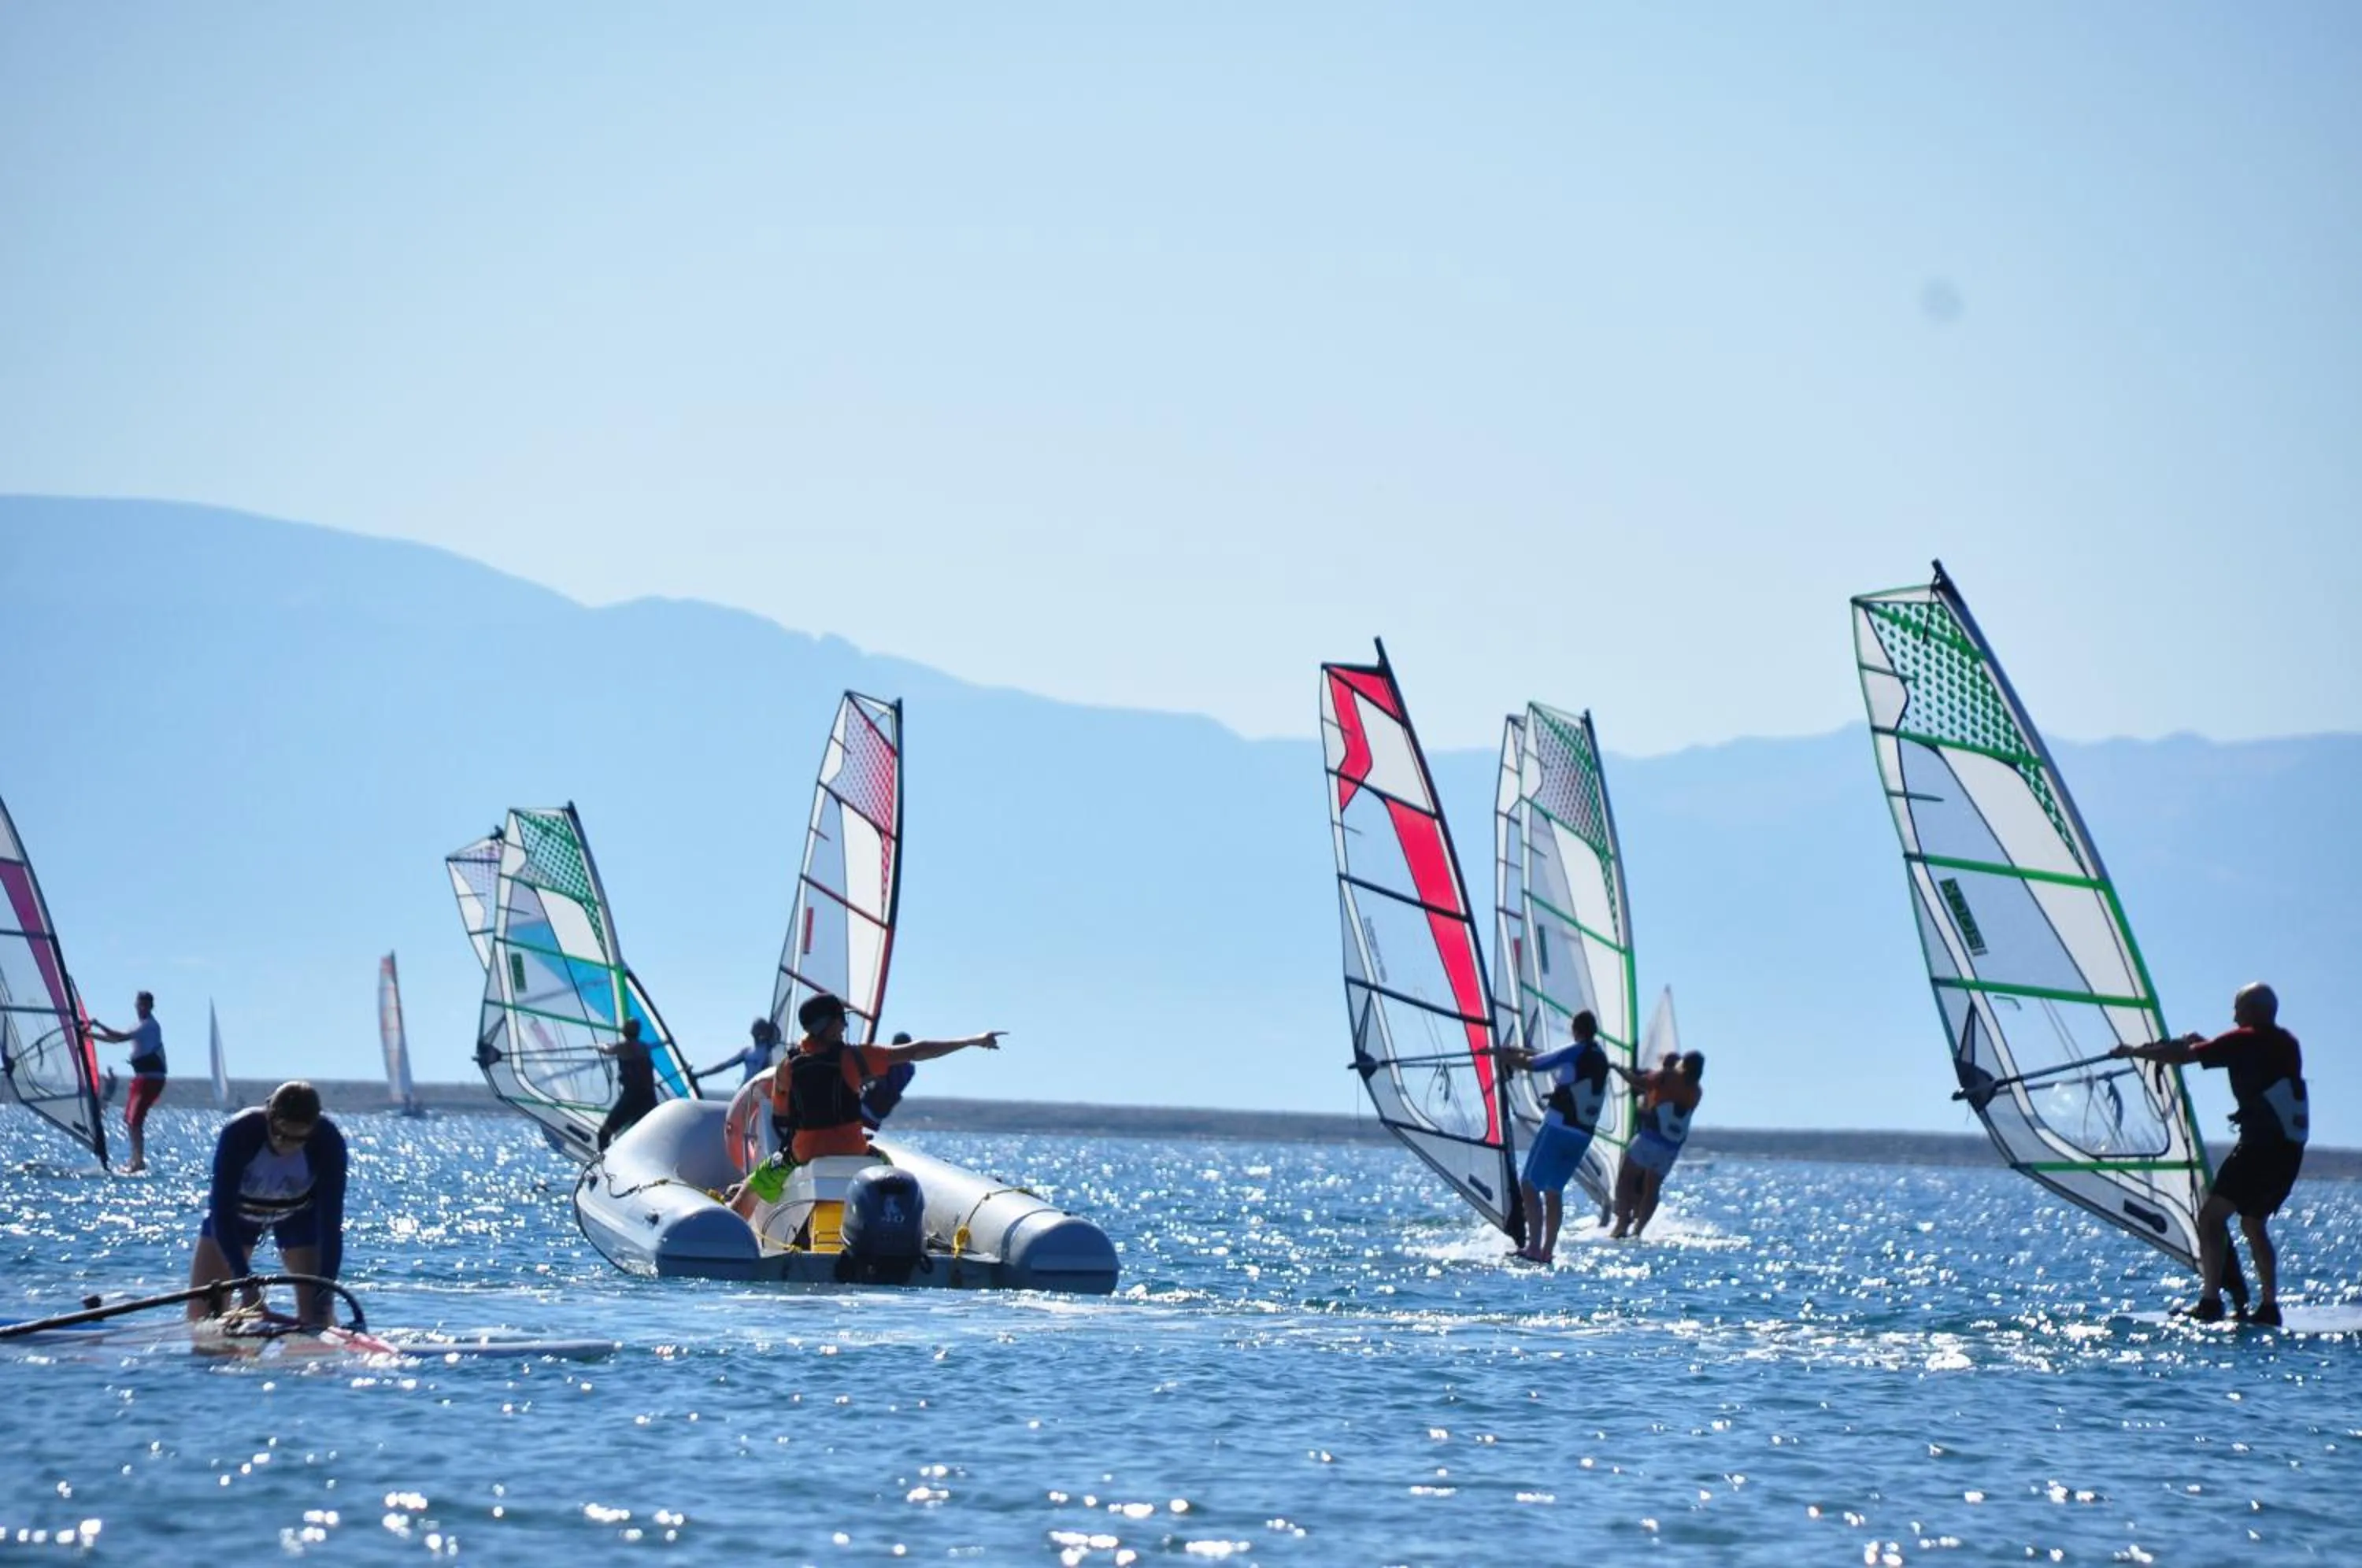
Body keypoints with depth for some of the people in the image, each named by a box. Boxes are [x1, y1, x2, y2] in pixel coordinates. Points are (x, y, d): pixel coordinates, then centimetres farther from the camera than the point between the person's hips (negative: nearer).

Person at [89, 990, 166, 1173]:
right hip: (141, 1076, 10)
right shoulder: (141, 1026, 18)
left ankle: (139, 1161, -15)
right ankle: (136, 1160, 19)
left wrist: (98, 1025, -16)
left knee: (135, 1120, -15)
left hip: (152, 1078, -10)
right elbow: (116, 1039, 24)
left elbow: (121, 1037, -22)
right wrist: (91, 1034, 17)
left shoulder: (150, 1026, -13)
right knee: (129, 1119, 13)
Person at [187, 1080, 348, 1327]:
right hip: (237, 1208, 0)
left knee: (316, 1316, -12)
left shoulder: (328, 1142, -34)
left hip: (298, 1213, 0)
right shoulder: (239, 1133, -38)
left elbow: (331, 1221, -32)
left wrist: (325, 1292, -41)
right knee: (201, 1314, -6)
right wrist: (247, 1284, -46)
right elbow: (222, 1214, -37)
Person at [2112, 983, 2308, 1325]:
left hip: (2262, 1142, -9)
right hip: (2291, 1146, 9)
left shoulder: (2246, 1040, -6)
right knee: (2253, 1223, 19)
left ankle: (2210, 1302, -19)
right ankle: (2269, 1307, 15)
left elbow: (2182, 1056, -3)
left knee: (2212, 1216, -9)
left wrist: (2134, 1051, 9)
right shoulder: (2286, 1043, 16)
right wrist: (2203, 1044, 35)